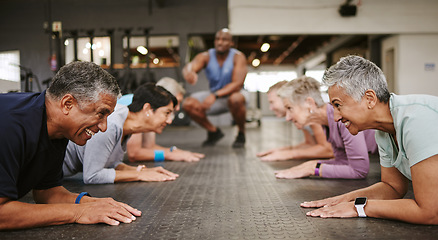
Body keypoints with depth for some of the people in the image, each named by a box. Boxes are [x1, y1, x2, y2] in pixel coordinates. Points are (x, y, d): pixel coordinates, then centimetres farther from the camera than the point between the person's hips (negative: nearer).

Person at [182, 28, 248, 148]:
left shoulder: (238, 57, -18)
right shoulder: (206, 56, -11)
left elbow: (237, 84, -27)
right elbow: (188, 68, -31)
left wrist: (215, 95, -40)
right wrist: (188, 72, -59)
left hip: (233, 93, -4)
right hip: (214, 95, 4)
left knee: (235, 99, -40)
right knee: (188, 104, -19)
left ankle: (241, 134, -11)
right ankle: (214, 131, 5)